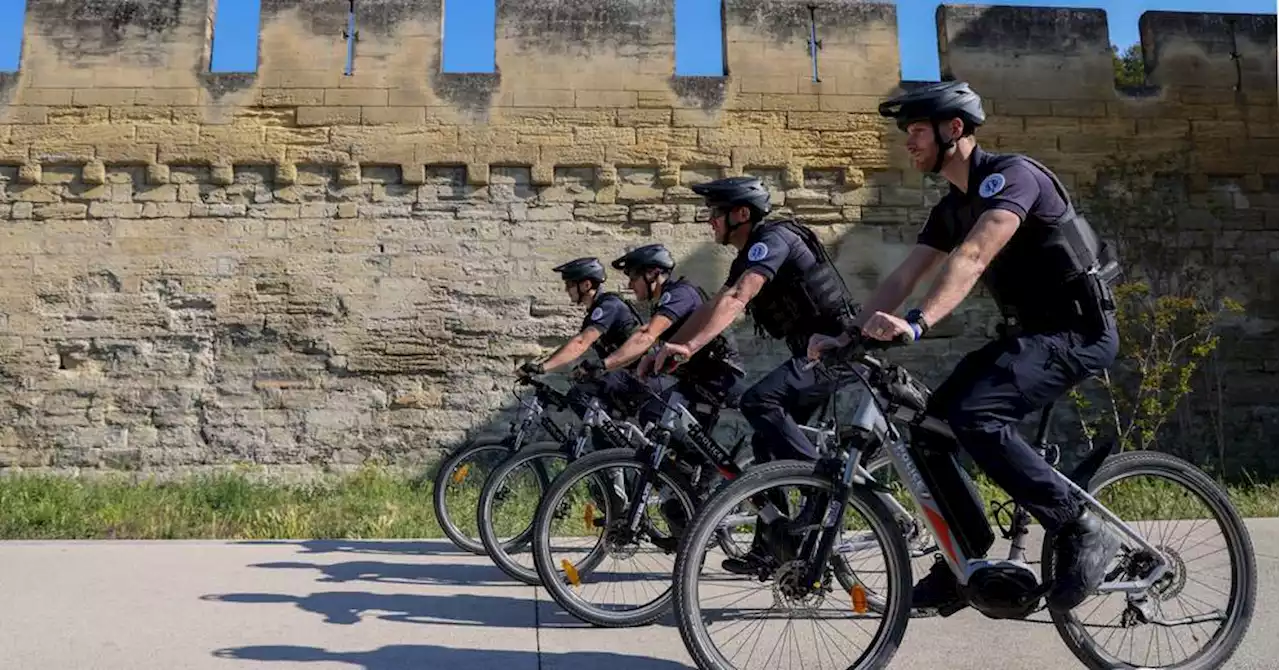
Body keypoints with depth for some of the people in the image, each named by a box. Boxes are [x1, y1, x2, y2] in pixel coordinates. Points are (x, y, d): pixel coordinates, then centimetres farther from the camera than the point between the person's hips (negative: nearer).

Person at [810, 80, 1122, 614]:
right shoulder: (951, 208, 12)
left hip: (1077, 329, -9)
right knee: (932, 425, -1)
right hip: (1029, 330, 9)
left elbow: (973, 257, -33)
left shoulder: (1011, 174, -15)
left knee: (975, 416, -28)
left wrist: (916, 323, -47)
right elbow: (903, 277, 5)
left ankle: (1082, 533, -14)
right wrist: (847, 335, -7)